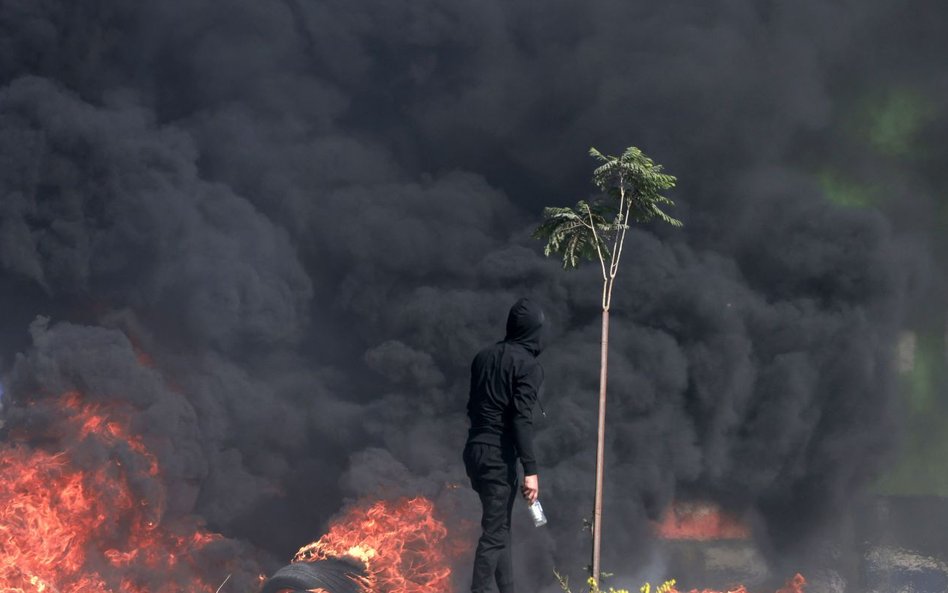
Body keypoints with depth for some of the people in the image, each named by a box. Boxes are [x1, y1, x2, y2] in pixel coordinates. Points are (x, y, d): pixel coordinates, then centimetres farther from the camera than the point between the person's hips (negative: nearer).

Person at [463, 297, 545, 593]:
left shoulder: (484, 356, 10)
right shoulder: (528, 365, -10)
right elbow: (522, 419, -17)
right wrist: (530, 470, -18)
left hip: (475, 450, 7)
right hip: (499, 456, -7)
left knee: (499, 526, 16)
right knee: (494, 531, -5)